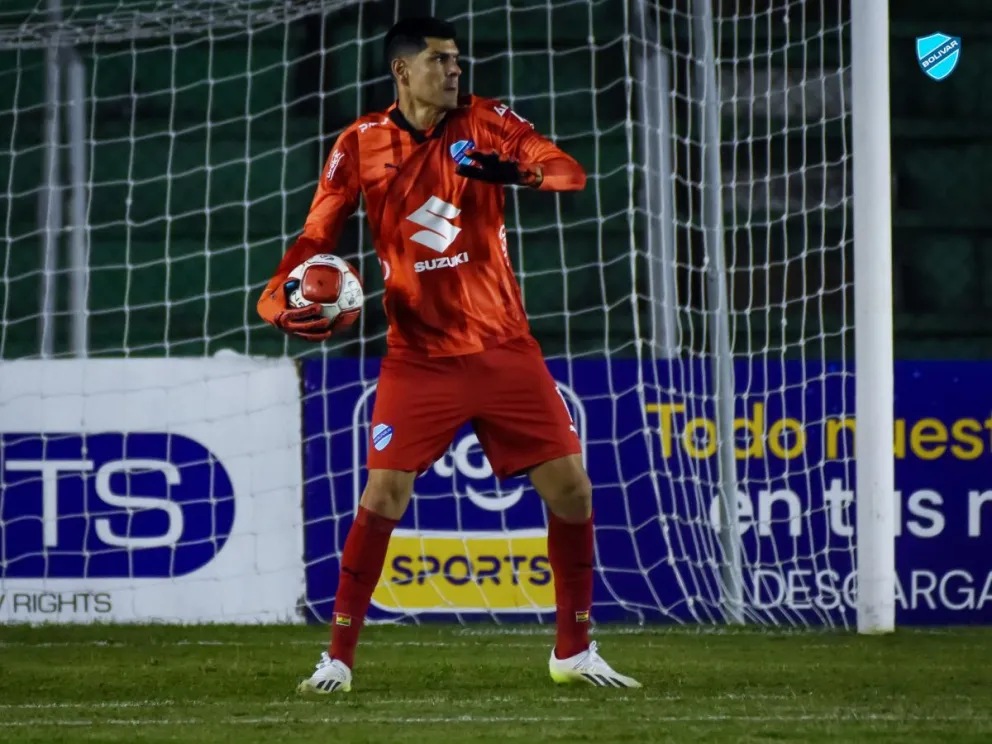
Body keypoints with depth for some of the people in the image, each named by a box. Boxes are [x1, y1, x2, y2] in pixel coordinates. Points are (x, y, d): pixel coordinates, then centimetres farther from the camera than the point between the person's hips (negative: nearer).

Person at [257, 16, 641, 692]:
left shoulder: (485, 122, 0)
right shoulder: (361, 145, 0)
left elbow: (570, 173, -11)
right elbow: (318, 236, 3)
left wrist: (519, 171, -33)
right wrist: (283, 298, -16)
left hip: (504, 348, 2)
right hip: (419, 354, -2)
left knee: (570, 486, -3)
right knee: (384, 495, -13)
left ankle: (574, 651, 13)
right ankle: (338, 657, -3)